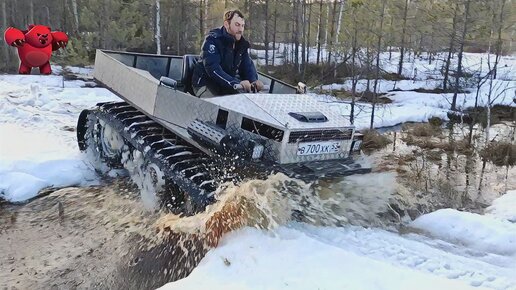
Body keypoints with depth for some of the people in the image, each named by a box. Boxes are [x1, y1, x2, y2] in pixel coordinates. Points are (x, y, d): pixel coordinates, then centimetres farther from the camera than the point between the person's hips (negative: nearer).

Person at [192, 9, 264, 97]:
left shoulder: (242, 43, 3)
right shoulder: (212, 39, -19)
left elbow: (248, 65, 1)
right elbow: (212, 68, -31)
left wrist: (254, 81, -24)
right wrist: (236, 83, -44)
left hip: (227, 86, 6)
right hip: (206, 84, -6)